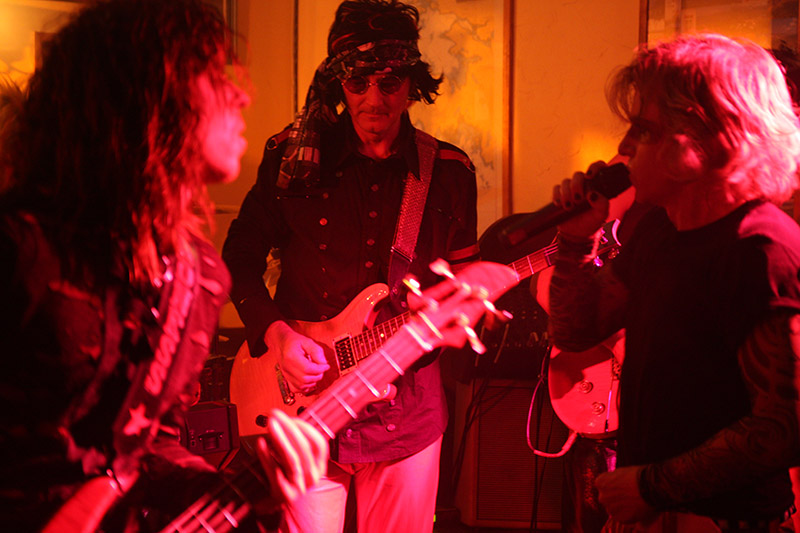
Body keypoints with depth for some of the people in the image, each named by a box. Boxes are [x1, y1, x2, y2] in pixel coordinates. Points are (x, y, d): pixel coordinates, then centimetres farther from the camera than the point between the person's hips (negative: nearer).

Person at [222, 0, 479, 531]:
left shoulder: (449, 173, 1)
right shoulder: (292, 157, -4)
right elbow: (239, 257, 5)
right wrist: (275, 333, -10)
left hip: (407, 407, 2)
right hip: (304, 408, -1)